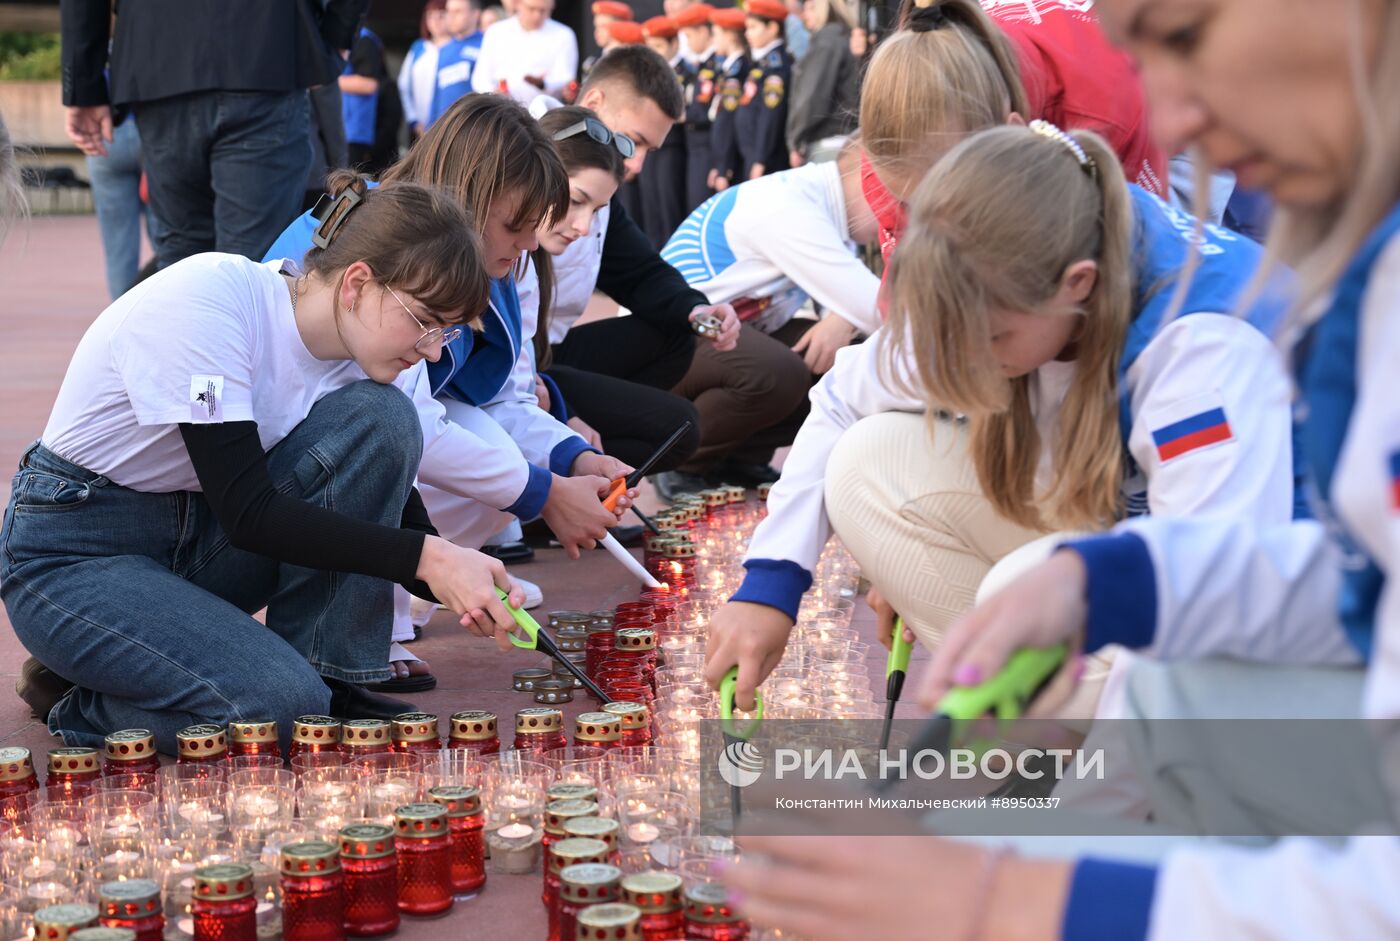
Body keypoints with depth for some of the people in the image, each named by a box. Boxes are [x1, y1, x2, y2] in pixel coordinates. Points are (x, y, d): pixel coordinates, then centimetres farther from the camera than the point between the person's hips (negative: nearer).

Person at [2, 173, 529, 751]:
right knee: (278, 705, -29)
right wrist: (427, 556, -34)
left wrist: (470, 591, -24)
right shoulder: (204, 298, -28)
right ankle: (87, 706, 1)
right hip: (75, 556, -6)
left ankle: (328, 685, -9)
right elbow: (247, 513, -30)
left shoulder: (372, 356, -7)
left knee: (380, 417, -19)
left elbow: (397, 519, -2)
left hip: (203, 541, 6)